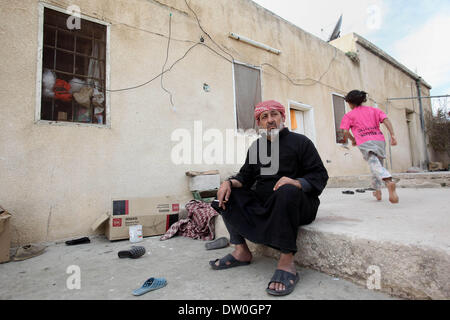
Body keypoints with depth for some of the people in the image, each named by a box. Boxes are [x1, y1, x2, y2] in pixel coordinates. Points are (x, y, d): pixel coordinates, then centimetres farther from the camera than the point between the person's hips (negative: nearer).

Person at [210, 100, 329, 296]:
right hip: (263, 205, 6)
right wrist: (230, 182, -9)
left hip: (298, 204, -5)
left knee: (287, 191, -37)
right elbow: (246, 177, 13)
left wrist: (297, 182, -26)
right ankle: (241, 251, -6)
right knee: (228, 193, -8)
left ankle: (287, 262, -31)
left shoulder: (300, 142, 1)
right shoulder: (256, 147, 15)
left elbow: (320, 176, -5)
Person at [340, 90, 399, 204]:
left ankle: (389, 182, -46)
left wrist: (353, 140, 20)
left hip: (365, 142, -5)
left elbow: (345, 132, 1)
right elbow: (386, 120, 5)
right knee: (378, 164, 18)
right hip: (380, 140, 5)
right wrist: (392, 135, -2)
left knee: (374, 164, -18)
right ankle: (377, 191, 26)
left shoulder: (349, 115, 12)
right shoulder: (374, 110, 22)